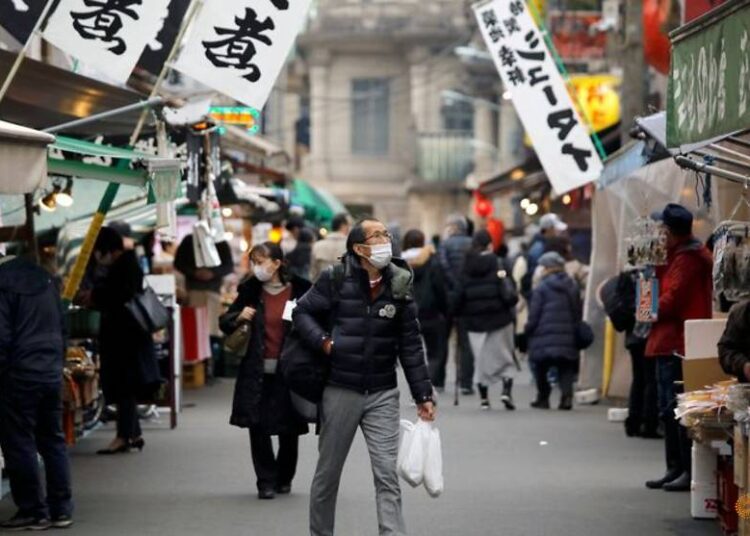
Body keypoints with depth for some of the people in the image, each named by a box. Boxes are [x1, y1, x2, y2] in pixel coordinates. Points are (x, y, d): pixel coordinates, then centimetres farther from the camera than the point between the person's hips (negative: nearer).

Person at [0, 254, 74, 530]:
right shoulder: (43, 279, 12)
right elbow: (61, 328, 17)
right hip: (52, 373, 8)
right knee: (53, 441, 11)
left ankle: (33, 511, 2)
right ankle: (61, 509, 13)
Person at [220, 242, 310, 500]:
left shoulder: (300, 291, -5)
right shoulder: (250, 291, 4)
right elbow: (225, 323, 11)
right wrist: (239, 317, -9)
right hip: (257, 371, 2)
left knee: (288, 429, 7)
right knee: (257, 426, -4)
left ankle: (284, 478, 26)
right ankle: (266, 481, 6)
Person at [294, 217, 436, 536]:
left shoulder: (399, 285, 1)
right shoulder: (336, 279, -7)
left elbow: (410, 345, 5)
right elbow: (303, 312, 5)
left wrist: (423, 395, 4)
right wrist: (324, 342, -12)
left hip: (383, 393, 1)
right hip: (340, 391, -1)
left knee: (387, 476, -6)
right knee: (328, 473, 11)